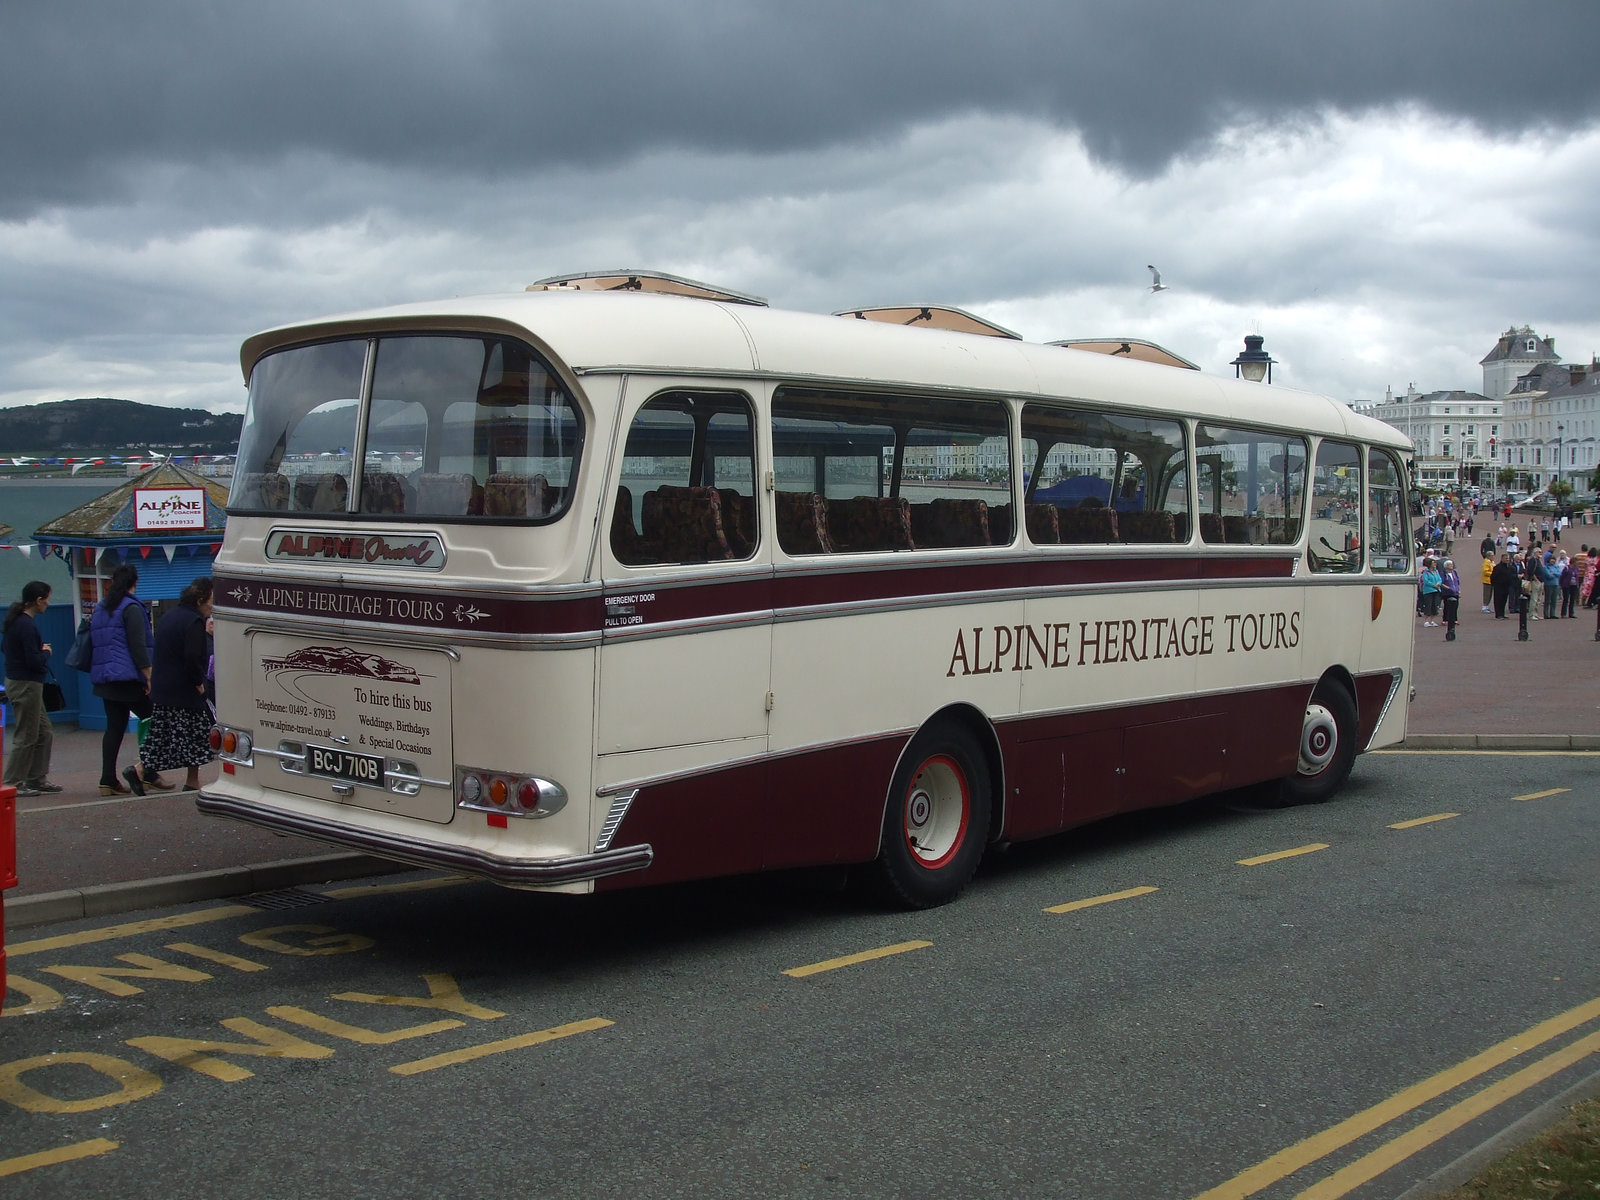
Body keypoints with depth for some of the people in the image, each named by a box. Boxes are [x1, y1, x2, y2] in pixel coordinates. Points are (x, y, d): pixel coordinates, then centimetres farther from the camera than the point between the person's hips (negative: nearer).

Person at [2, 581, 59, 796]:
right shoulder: (26, 625, -20)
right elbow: (34, 661, -24)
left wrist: (41, 650, 9)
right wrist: (46, 652, -3)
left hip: (18, 682, 10)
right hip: (25, 685, -10)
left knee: (44, 733, 15)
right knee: (26, 737, -1)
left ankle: (37, 778, 22)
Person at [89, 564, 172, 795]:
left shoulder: (100, 608, 17)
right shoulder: (131, 608, -9)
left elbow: (95, 642, 21)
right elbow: (138, 646, -15)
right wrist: (149, 677, -15)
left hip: (104, 677, 8)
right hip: (128, 678, -8)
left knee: (114, 727, 9)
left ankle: (108, 781, 5)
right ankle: (144, 772, -9)